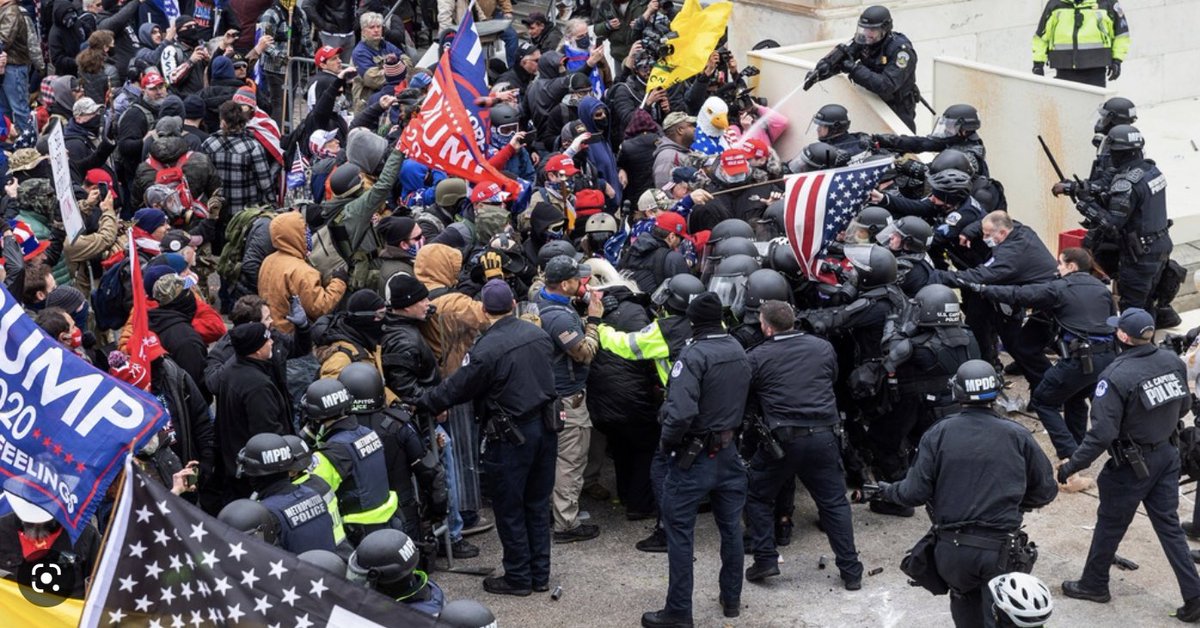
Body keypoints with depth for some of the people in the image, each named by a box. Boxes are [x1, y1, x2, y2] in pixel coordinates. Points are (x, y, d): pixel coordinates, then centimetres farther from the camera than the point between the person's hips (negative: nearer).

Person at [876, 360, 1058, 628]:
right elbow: (1045, 491, 7)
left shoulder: (938, 434, -2)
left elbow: (916, 493, -3)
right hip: (1000, 551, -1)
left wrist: (889, 491, 18)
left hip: (952, 550, 1)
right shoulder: (1018, 436, 0)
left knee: (964, 600, 27)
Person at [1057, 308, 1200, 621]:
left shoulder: (1116, 376, -26)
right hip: (1167, 455, 6)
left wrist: (1072, 466, -16)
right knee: (1169, 525, 13)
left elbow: (1102, 433, -25)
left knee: (1110, 524, 14)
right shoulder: (1173, 362, -7)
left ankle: (1094, 584, 31)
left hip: (1132, 464, -6)